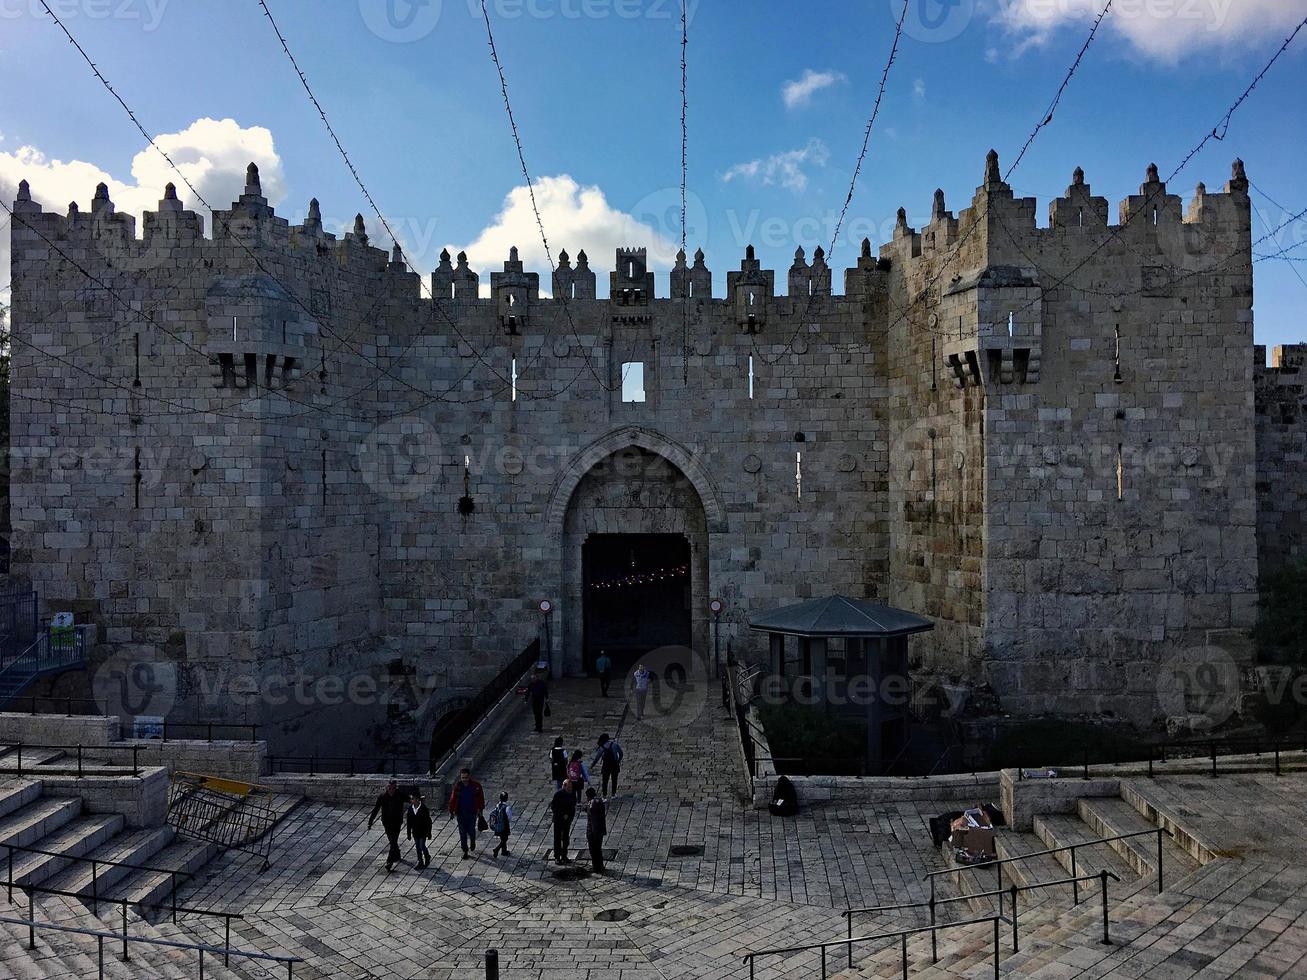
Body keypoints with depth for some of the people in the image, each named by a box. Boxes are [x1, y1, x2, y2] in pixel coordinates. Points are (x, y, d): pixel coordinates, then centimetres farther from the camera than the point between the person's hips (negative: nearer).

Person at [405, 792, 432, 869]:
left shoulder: (424, 808, -16)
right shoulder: (410, 808, -3)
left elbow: (428, 821, -11)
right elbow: (409, 822, 4)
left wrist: (429, 833, -10)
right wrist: (409, 833, 5)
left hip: (423, 831, -5)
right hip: (415, 832, 5)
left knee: (422, 846, -5)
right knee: (418, 847, 10)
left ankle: (427, 857, 21)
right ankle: (420, 862, 23)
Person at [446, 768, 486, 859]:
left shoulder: (476, 785, -10)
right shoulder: (457, 786, -7)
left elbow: (481, 798, 1)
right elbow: (453, 799, 0)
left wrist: (480, 810, 3)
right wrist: (451, 811, 1)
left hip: (472, 813, -1)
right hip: (460, 813, 1)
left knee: (471, 831, 6)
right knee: (462, 833, 4)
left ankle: (472, 843, 39)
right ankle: (465, 851, 18)